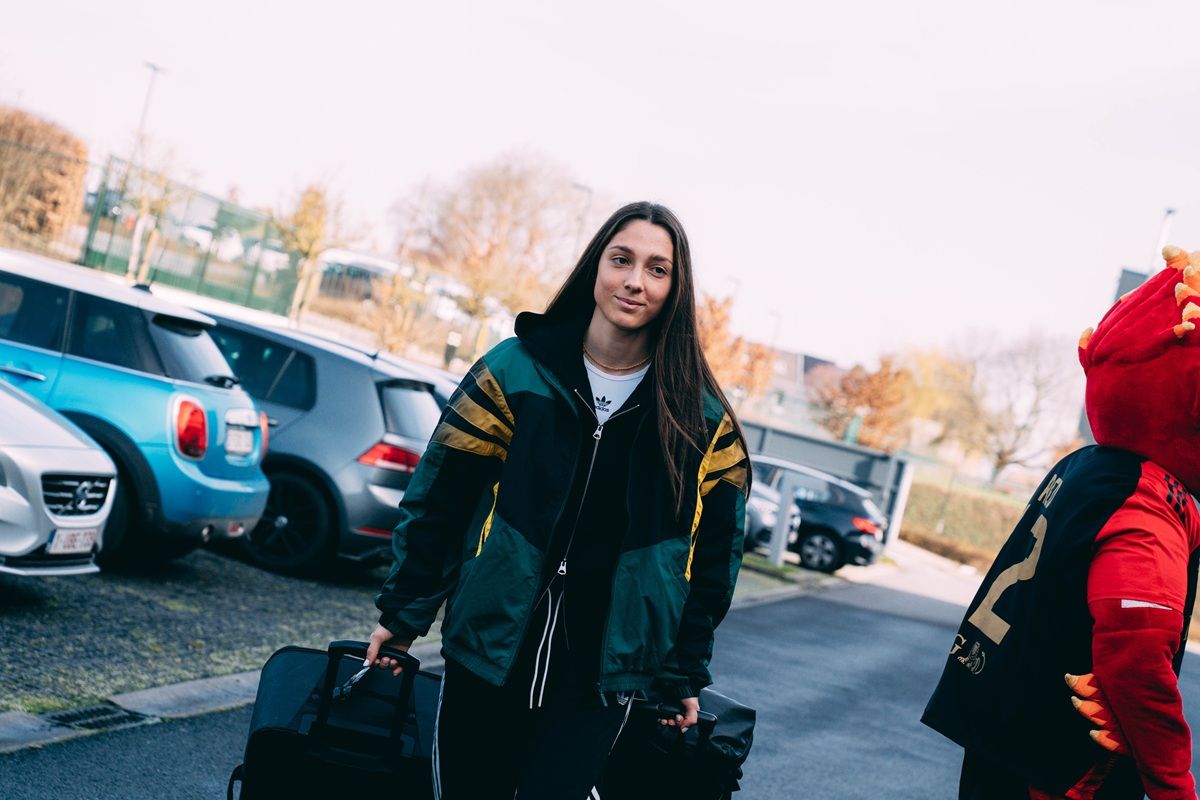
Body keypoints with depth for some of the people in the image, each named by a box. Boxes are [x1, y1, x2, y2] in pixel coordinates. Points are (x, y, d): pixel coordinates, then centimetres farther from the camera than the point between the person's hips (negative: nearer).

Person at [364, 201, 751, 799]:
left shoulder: (703, 416, -1)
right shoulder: (516, 370, -3)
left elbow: (714, 552, 5)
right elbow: (437, 498, 2)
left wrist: (685, 675, 6)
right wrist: (403, 613, 4)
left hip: (600, 681, -1)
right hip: (485, 656, 1)